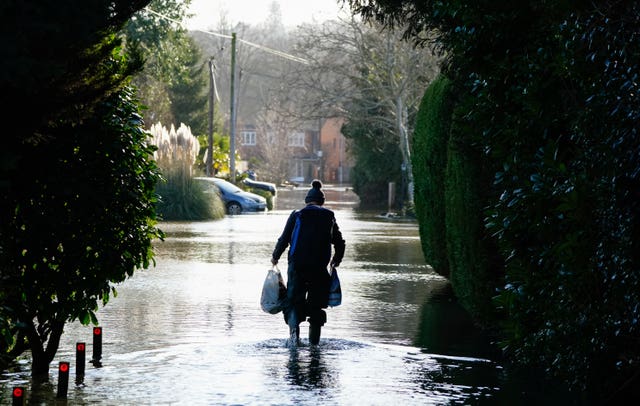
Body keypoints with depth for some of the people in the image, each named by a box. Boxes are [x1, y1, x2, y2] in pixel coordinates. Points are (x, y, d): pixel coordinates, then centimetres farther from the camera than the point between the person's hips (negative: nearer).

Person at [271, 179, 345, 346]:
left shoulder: (297, 215, 4)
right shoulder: (329, 217, 10)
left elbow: (284, 239, 0)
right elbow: (339, 243, 14)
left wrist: (275, 257, 17)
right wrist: (336, 260, 32)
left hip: (297, 265, -2)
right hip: (320, 268, 2)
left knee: (293, 301, 1)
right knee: (316, 305, 12)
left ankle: (294, 326, -27)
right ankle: (314, 342, 14)